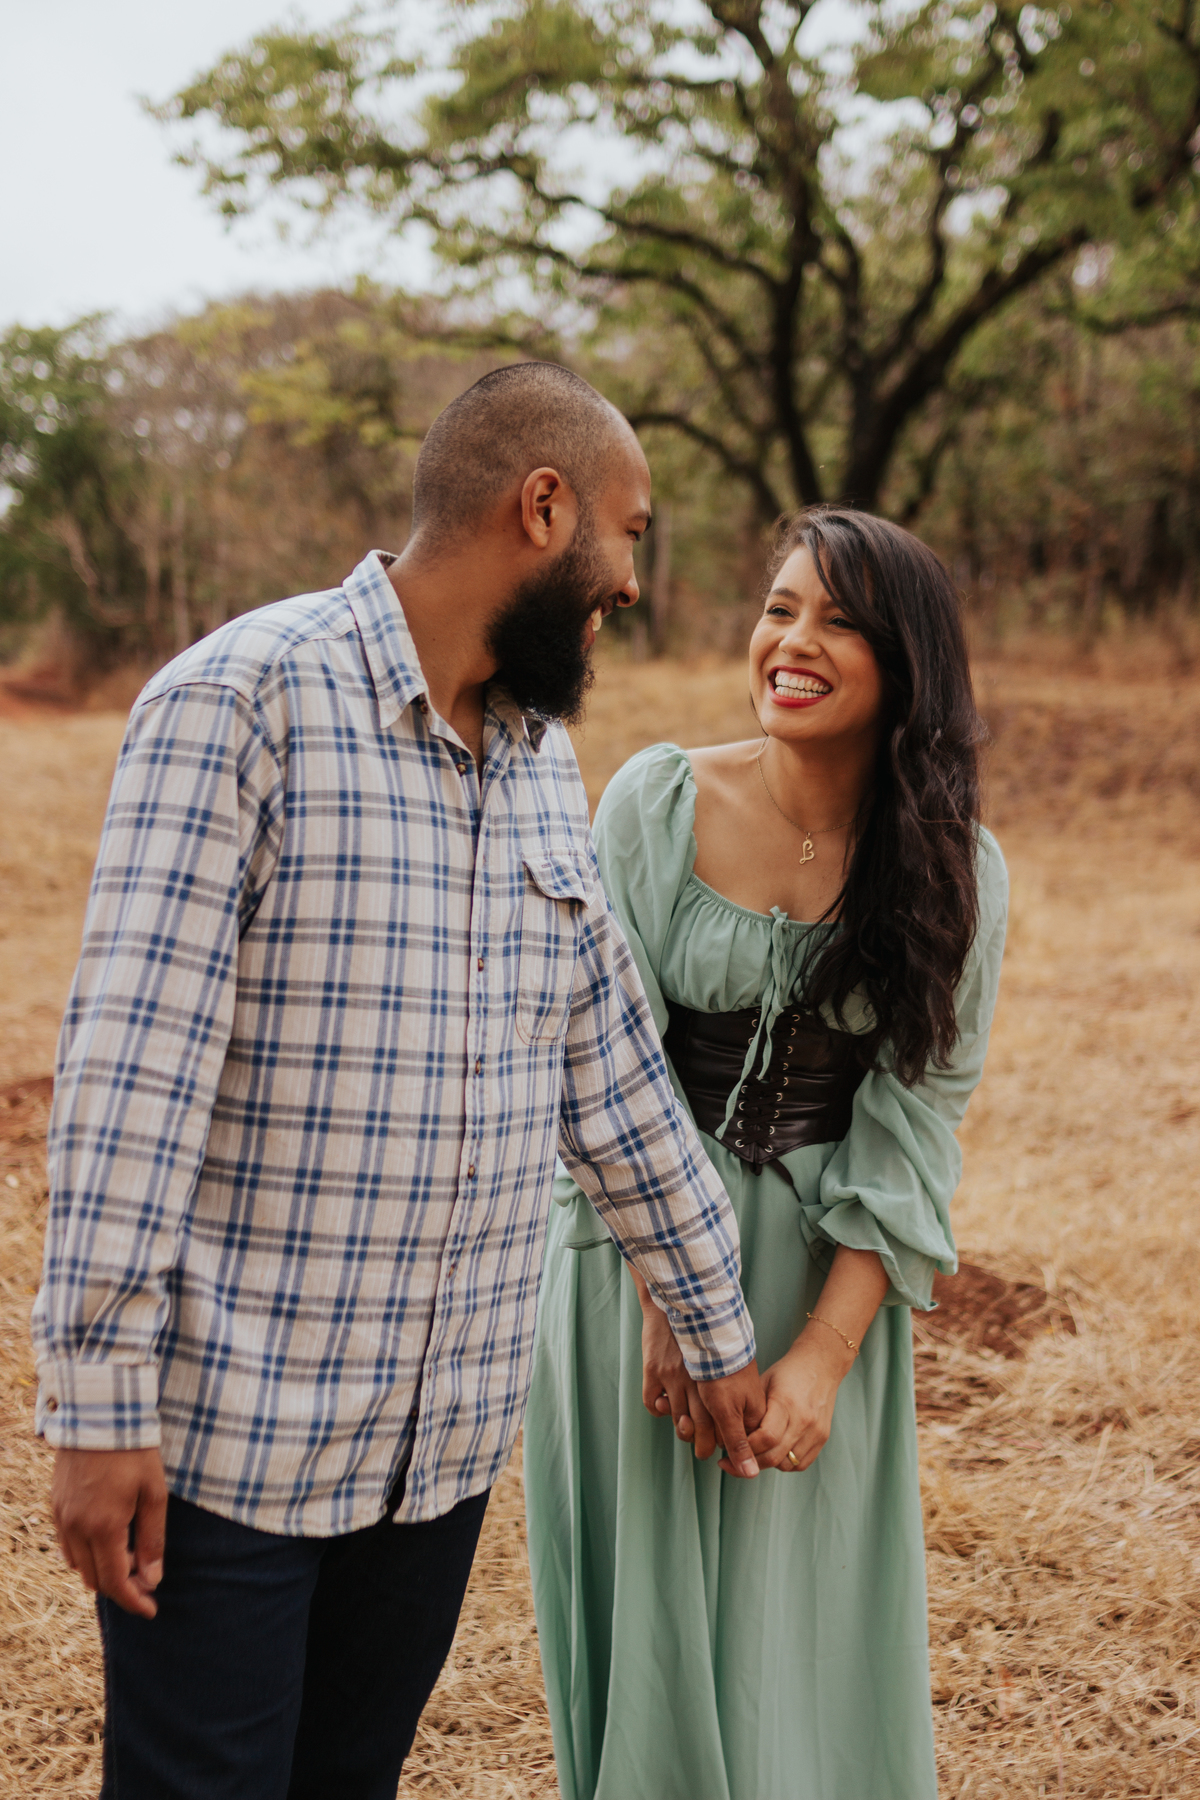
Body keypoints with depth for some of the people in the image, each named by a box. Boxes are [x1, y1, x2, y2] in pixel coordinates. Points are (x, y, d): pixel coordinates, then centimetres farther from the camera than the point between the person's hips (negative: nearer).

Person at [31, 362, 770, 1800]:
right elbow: (132, 1059, -17)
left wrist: (716, 1328, 19)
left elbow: (610, 1064, 16)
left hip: (449, 1437, 7)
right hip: (231, 1430, -6)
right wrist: (100, 1403, -19)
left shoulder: (543, 754, 11)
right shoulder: (243, 698, -13)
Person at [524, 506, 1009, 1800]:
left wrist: (824, 1354, -13)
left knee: (804, 1630, 9)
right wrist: (667, 1296, -14)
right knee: (645, 1614, 10)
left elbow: (913, 1126, -7)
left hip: (828, 1274, 1)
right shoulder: (658, 802, -9)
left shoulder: (955, 869, -6)